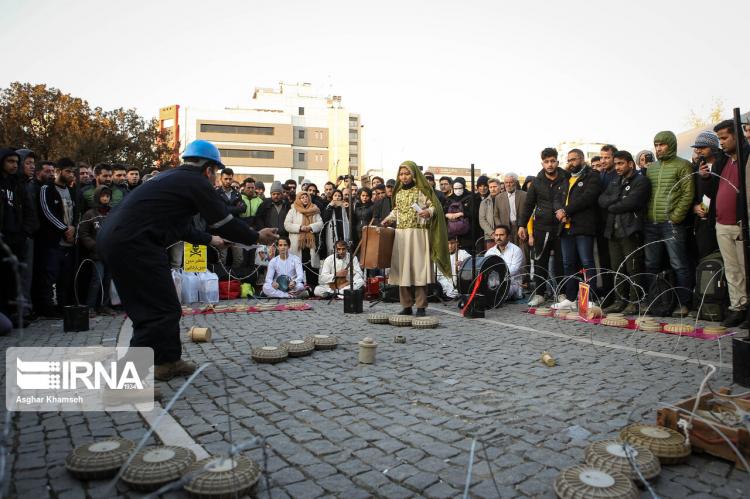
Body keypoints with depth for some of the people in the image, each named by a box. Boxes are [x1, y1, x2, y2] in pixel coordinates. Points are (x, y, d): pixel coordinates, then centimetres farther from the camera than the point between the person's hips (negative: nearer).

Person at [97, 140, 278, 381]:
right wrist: (257, 237, 14)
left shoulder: (171, 177, 24)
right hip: (133, 244, -10)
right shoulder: (196, 182, -3)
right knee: (162, 311, -6)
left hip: (111, 238, 10)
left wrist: (210, 239, 46)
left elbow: (181, 225, 34)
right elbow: (225, 222, 0)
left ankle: (168, 361, 29)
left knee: (149, 308, 19)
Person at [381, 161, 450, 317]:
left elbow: (434, 206, -2)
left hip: (418, 233, -5)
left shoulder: (422, 190, 1)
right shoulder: (398, 192, 16)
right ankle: (406, 306, 9)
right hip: (401, 234, 5)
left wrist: (428, 212, -22)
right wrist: (388, 219, 11)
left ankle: (421, 306, -2)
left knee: (418, 267, -8)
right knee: (402, 269, 2)